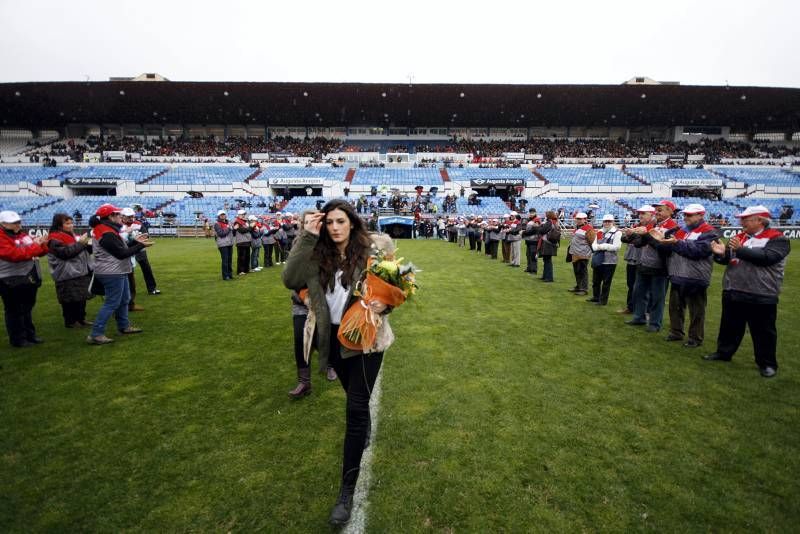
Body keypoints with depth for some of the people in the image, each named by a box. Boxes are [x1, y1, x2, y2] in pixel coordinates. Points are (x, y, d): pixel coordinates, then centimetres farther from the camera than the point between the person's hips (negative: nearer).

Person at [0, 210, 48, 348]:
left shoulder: (23, 235, 11)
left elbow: (40, 251, 14)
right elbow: (15, 254, -27)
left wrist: (41, 244, -7)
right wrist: (35, 246, -21)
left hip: (30, 278, 8)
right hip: (12, 281, -8)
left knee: (27, 309, 18)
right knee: (15, 311, 3)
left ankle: (30, 334, 30)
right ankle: (18, 339, 12)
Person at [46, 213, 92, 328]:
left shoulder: (70, 235, 16)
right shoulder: (55, 239, -11)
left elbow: (80, 251, 22)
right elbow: (66, 252, -23)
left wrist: (91, 245, 4)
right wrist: (80, 243, -19)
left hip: (80, 272, 9)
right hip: (68, 275, -9)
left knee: (81, 298, 13)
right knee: (70, 300, -2)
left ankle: (80, 319, 22)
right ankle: (70, 321, 8)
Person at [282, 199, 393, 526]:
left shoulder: (370, 251, -13)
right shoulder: (318, 256, -4)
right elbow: (290, 280, -14)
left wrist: (385, 304, -25)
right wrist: (306, 238, -17)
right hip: (334, 339, 4)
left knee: (356, 409, -3)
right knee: (355, 398, 26)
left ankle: (347, 490, 11)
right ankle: (365, 433, 59)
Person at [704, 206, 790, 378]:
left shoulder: (777, 239, -5)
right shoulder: (740, 237, 11)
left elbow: (766, 257, -21)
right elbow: (727, 259, 11)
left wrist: (740, 249, -24)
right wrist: (721, 253, -11)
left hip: (761, 296, -5)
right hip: (732, 292, 6)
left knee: (763, 331, 5)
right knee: (730, 326, 16)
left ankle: (767, 363, 17)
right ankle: (724, 352, 29)